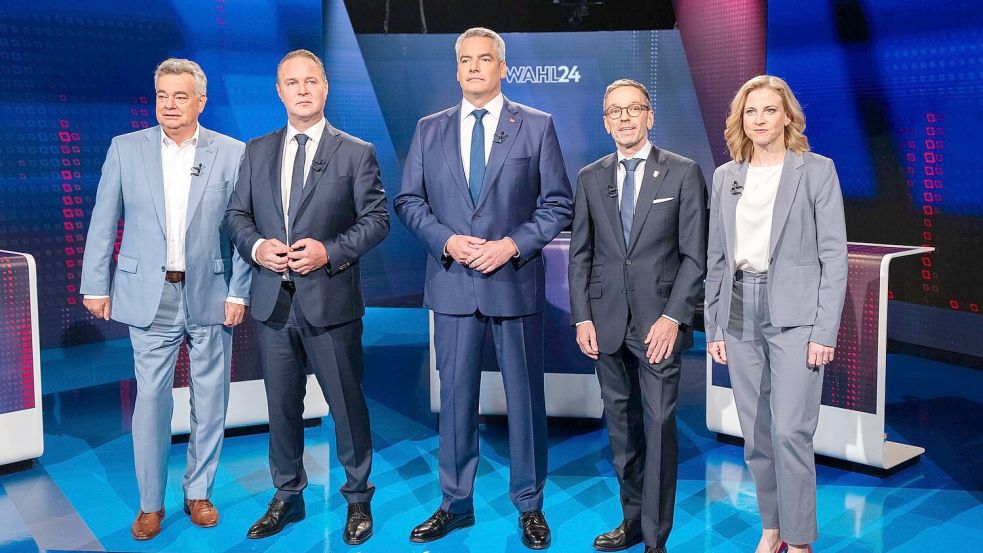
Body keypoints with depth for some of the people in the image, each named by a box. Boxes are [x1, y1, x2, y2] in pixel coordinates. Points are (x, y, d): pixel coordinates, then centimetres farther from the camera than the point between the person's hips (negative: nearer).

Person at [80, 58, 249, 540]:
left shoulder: (231, 153, -1)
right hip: (149, 296, 0)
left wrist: (238, 292, -5)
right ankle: (150, 504, 19)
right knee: (150, 401, 4)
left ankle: (199, 492, 27)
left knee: (210, 401, 9)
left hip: (210, 296, 0)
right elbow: (102, 223, 5)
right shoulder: (125, 149, 3)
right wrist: (95, 286, 3)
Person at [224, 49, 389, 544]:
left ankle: (358, 500, 23)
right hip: (272, 300, 4)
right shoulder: (257, 151, 11)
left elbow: (377, 219, -4)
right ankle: (287, 497, 31)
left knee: (346, 403, 5)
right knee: (282, 405, 14)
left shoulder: (356, 153, 0)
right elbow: (236, 214, 12)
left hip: (331, 299, -3)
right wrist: (256, 245, -9)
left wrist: (330, 251, -18)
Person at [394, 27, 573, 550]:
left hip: (516, 281, -2)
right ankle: (455, 504, 24)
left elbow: (558, 204, 0)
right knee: (455, 396, 9)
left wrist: (512, 245, -13)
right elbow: (408, 200, 7)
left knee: (525, 397, 7)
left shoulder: (537, 126, 1)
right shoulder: (429, 129, 8)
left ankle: (529, 505, 23)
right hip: (452, 283, 2)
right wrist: (447, 241, -9)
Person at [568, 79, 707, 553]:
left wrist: (673, 317, -12)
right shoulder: (590, 178, 9)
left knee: (659, 426, -2)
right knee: (620, 425, 11)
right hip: (607, 324, 4)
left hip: (659, 323, -3)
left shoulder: (684, 173, 0)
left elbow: (695, 255, -4)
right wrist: (582, 317, 2)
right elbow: (580, 254, 10)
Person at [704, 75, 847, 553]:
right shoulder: (725, 176, 10)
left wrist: (825, 331, -10)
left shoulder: (817, 170, -1)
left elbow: (834, 254, -4)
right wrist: (714, 326, 9)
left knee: (790, 432, -8)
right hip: (740, 317, 4)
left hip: (793, 317, -4)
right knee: (755, 435, 9)